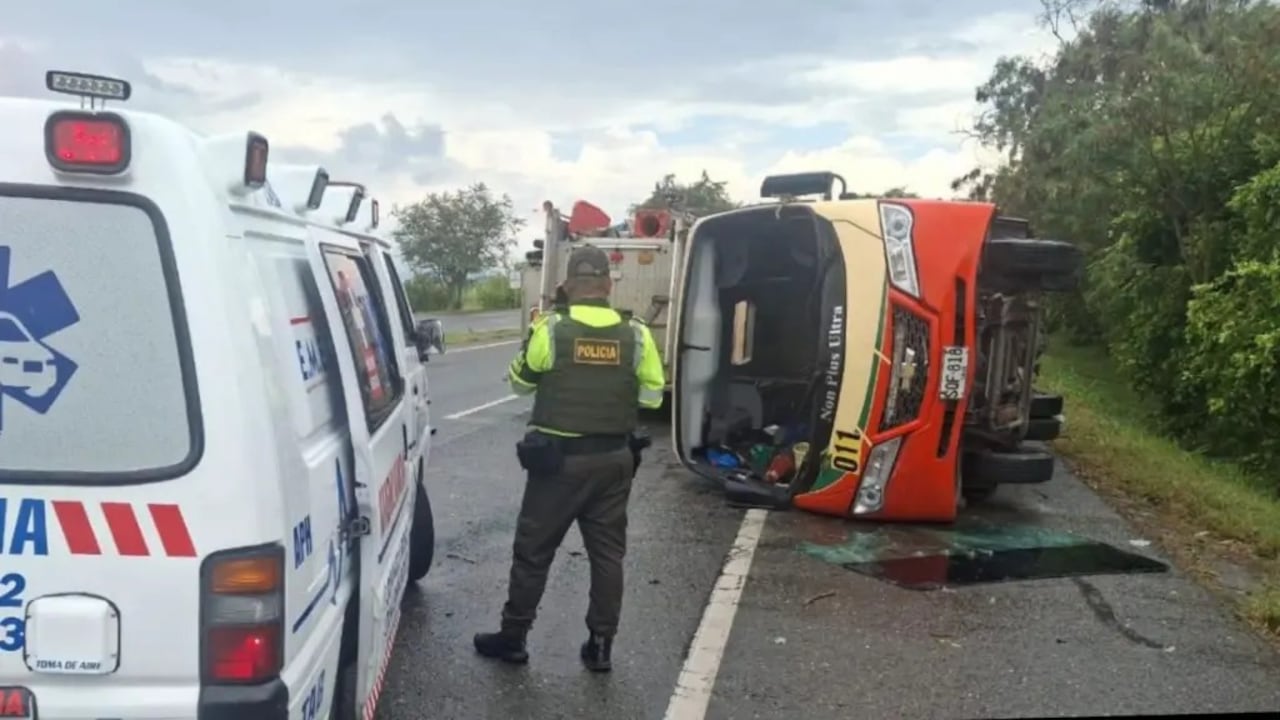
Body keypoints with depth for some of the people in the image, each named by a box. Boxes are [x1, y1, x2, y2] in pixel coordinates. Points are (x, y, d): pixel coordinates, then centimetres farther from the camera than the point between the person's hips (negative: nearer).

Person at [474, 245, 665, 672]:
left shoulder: (551, 330, -11)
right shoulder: (635, 335, -4)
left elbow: (520, 382, 3)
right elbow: (653, 396, 5)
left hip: (558, 458, -2)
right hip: (614, 459, 2)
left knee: (533, 550, 10)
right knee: (607, 554, 12)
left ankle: (512, 639, 21)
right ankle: (600, 645, 17)